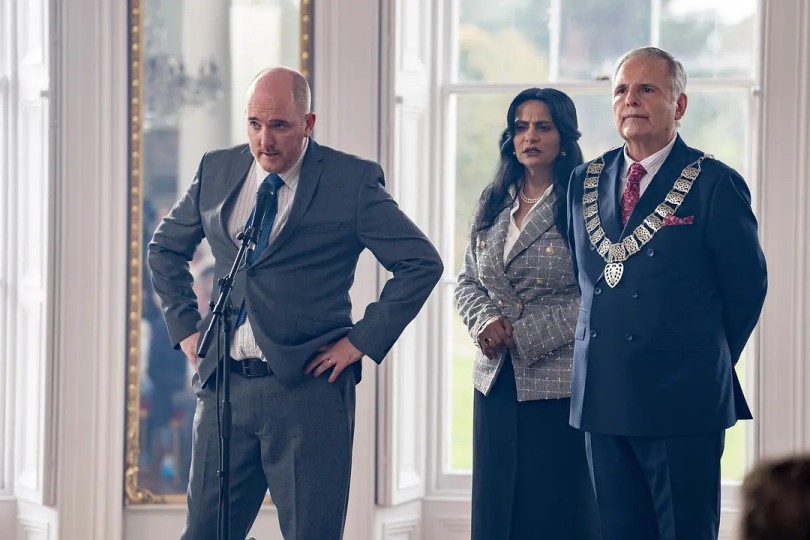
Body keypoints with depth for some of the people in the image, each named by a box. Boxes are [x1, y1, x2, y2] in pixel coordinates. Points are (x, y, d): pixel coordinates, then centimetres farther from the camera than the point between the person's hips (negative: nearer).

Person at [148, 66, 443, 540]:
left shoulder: (353, 181, -5)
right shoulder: (217, 171, 9)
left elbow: (421, 262, -4)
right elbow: (165, 248, 23)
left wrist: (362, 340, -8)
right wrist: (186, 327, 12)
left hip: (308, 389, -4)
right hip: (225, 384, 4)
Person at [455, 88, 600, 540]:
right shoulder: (493, 204, 12)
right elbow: (467, 281, 15)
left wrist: (525, 333, -14)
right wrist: (485, 320, -6)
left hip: (560, 384, -6)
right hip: (497, 381, 6)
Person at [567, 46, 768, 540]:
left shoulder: (716, 184, -4)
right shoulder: (585, 182, 12)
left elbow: (746, 285, 0)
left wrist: (707, 361, 6)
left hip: (683, 401, -5)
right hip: (603, 401, 5)